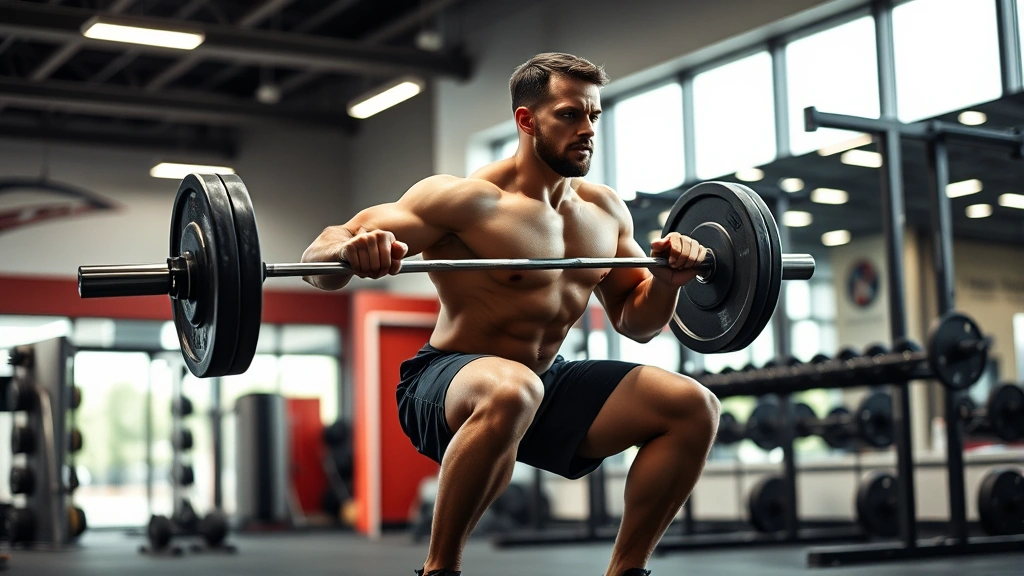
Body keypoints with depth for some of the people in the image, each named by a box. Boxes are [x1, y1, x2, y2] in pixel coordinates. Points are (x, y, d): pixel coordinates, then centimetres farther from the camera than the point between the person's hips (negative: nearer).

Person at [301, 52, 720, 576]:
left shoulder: (605, 211, 4)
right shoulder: (467, 199, -16)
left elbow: (637, 323, 15)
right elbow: (318, 258, -18)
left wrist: (666, 280, -6)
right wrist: (350, 249, -41)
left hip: (547, 382, 6)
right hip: (445, 385, -6)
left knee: (694, 407, -10)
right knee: (512, 392, -42)